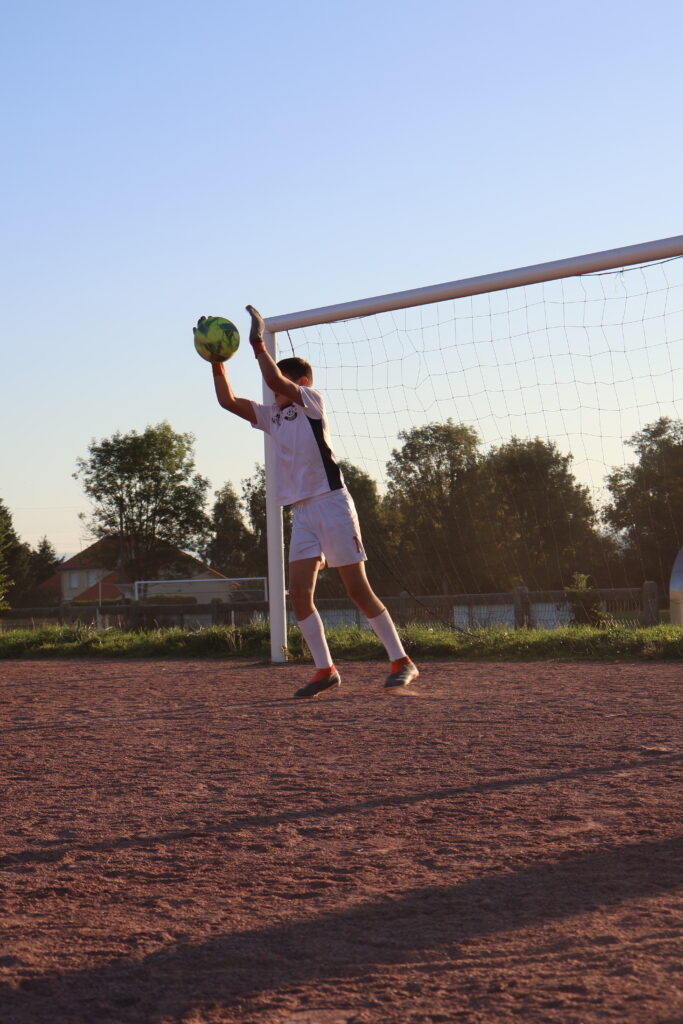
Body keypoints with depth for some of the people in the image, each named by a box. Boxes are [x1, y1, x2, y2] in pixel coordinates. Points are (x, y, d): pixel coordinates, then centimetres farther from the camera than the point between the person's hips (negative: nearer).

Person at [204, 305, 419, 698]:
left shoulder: (312, 401, -1)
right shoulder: (272, 416, 17)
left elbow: (275, 379, -16)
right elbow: (229, 401, 15)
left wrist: (259, 343, -7)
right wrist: (217, 362, 6)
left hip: (332, 504, -7)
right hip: (302, 513, 7)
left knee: (358, 590, -6)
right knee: (300, 594, -4)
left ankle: (402, 662, 2)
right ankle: (326, 670, 2)